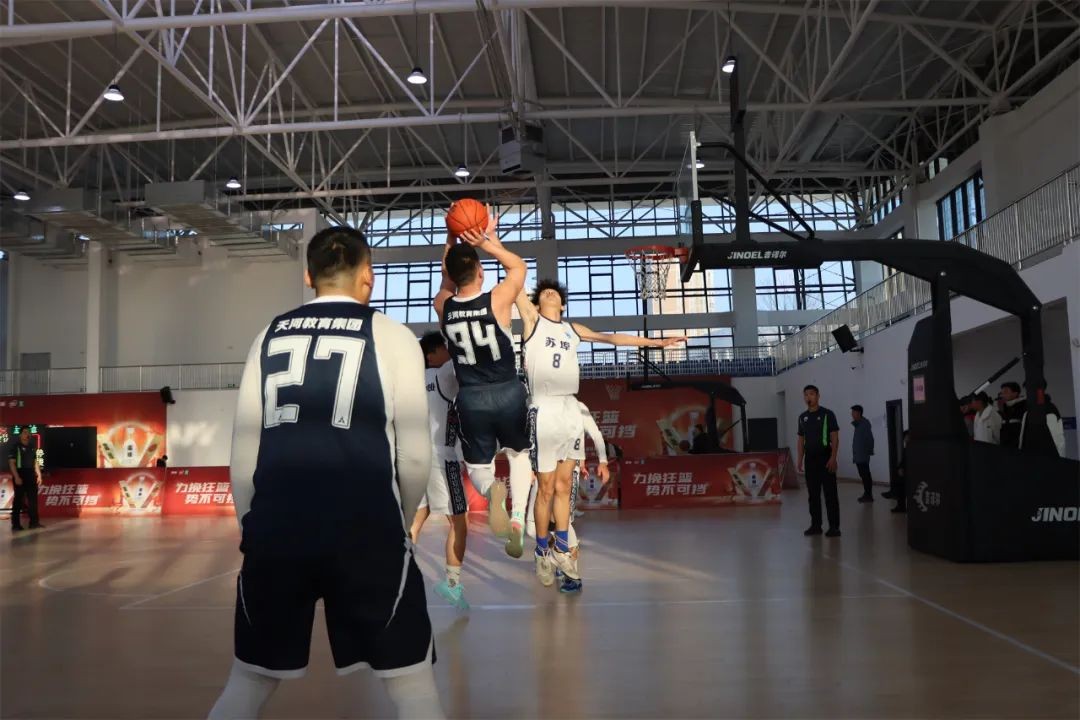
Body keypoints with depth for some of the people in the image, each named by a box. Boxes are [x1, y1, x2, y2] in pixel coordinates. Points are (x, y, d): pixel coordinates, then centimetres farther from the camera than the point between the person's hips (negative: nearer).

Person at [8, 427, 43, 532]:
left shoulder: (32, 447, 15)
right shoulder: (15, 446, -5)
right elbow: (11, 463, -11)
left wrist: (39, 475, 9)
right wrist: (16, 477, -19)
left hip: (31, 475, 6)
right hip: (20, 475, -6)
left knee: (33, 499, 4)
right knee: (18, 500, -3)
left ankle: (34, 522, 8)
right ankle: (15, 525, 1)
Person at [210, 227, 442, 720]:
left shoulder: (270, 336, 11)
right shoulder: (391, 336, 1)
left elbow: (244, 451, 11)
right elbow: (414, 455, -2)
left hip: (275, 528, 4)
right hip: (365, 528, -4)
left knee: (250, 680, 21)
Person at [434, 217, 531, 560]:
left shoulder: (443, 307, -5)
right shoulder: (497, 300, -14)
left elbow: (447, 279, 19)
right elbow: (518, 266, 5)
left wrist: (452, 241, 11)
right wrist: (487, 242, -1)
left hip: (470, 398, 1)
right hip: (508, 392, -1)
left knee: (477, 466, 17)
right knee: (519, 453, 24)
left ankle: (491, 489, -21)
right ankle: (518, 518, 4)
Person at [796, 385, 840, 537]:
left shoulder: (827, 414, -4)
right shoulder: (803, 417, 11)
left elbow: (835, 437, -7)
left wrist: (833, 458, -16)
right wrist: (800, 459, 8)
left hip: (825, 457, -5)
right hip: (810, 458, 5)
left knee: (830, 493, -4)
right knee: (813, 493, 8)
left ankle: (834, 526, -1)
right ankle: (815, 525, 15)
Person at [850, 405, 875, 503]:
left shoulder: (865, 423, -11)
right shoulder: (858, 424, 15)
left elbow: (869, 438, -16)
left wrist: (869, 451, -17)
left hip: (863, 456, -9)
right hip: (858, 456, 9)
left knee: (866, 476, -6)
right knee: (864, 476, 12)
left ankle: (868, 495, -4)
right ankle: (867, 494, 17)